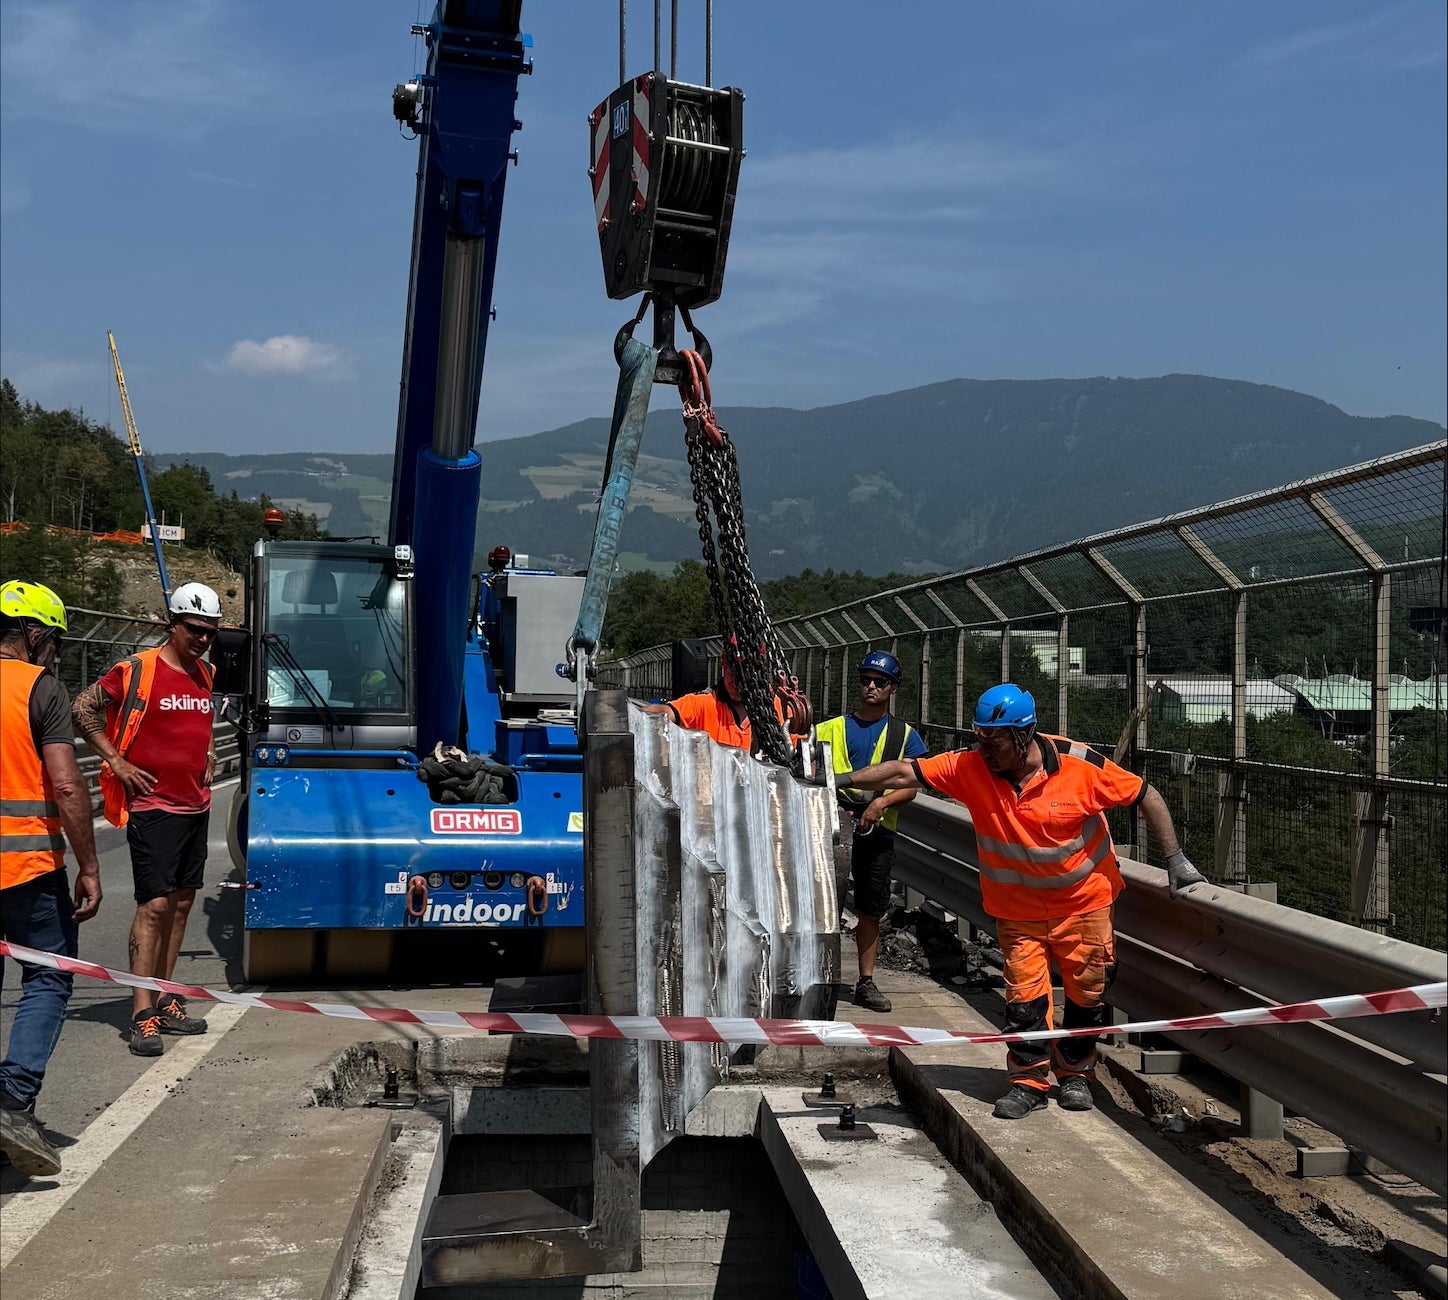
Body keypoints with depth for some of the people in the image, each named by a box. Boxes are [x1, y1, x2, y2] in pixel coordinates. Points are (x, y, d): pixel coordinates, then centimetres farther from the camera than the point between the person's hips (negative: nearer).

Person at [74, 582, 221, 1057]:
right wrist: (117, 762, -10)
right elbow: (82, 708, -7)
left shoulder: (205, 674, 11)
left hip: (195, 805, 7)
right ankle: (142, 1016, -7)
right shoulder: (137, 670, -11)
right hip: (152, 806, -7)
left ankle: (166, 1002, 21)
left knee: (181, 902, 11)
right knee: (154, 905, -11)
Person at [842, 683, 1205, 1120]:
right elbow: (903, 774, -18)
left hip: (1084, 901, -1)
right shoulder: (969, 766, -17)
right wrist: (841, 780, -26)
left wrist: (1174, 858, -12)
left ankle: (1075, 1074, 30)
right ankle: (1028, 1081, 16)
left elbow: (1146, 796, -12)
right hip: (1018, 909, 1)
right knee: (1024, 995, -1)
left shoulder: (1080, 765, -23)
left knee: (1087, 992, 10)